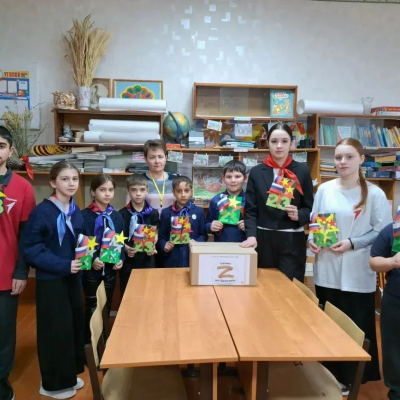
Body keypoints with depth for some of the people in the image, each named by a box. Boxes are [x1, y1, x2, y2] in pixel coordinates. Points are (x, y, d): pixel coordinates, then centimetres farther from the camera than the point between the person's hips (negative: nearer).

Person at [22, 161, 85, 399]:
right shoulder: (42, 212, -16)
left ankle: (69, 375, 34)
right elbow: (31, 249, -18)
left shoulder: (76, 212, 5)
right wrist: (63, 265, -23)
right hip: (50, 280, -7)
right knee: (55, 330, 4)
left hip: (72, 278, 7)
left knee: (74, 325, 15)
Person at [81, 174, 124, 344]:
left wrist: (121, 258, -7)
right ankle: (88, 341, 24)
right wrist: (91, 259, -23)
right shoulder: (84, 215, -12)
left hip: (110, 268, 5)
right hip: (91, 269, -4)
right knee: (91, 307, 8)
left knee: (107, 306, 17)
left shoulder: (116, 216, 4)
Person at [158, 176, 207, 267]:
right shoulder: (166, 213, 2)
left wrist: (197, 243, -12)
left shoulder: (199, 211, 4)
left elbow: (203, 235, 6)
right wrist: (164, 246, -14)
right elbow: (161, 236, 5)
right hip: (172, 260, 0)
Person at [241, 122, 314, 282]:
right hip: (263, 239, 1)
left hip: (292, 240, 0)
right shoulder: (256, 172, 4)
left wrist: (298, 215, -13)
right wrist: (251, 235, -12)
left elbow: (310, 208, 7)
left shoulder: (302, 171, 3)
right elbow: (250, 210, 2)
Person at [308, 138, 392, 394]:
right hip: (327, 269, 3)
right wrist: (311, 239, -9)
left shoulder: (375, 194, -7)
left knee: (356, 326, 7)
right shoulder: (325, 189, 2)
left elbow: (382, 231, -7)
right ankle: (329, 373, 35)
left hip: (357, 272, -3)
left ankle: (351, 378, 27)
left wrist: (352, 243, -16)